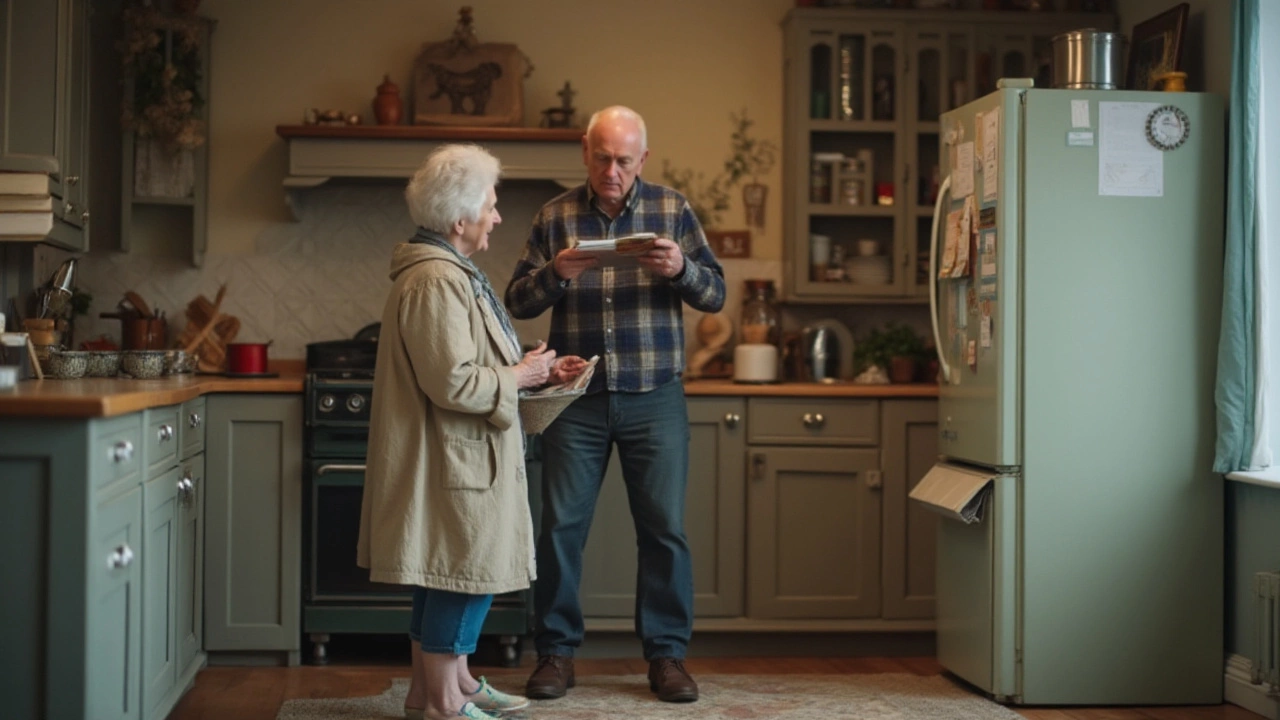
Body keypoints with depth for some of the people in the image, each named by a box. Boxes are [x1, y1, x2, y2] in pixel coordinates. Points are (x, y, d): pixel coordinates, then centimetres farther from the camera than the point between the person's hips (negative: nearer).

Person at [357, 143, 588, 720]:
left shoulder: (453, 273, 16)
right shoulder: (434, 283, -21)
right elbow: (453, 383, -27)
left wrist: (535, 369, 12)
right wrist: (520, 376, -14)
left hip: (463, 458, 11)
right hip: (453, 461, -11)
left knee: (456, 577, 17)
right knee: (463, 575, -3)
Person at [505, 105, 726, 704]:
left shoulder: (672, 210, 3)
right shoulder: (554, 216, 4)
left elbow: (715, 295, 2)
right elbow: (518, 303, 1)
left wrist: (681, 269, -19)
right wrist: (553, 274, -19)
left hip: (654, 399, 0)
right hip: (576, 400, 1)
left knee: (664, 529, 2)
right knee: (561, 525, 3)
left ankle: (667, 654, 14)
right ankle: (556, 652, 15)